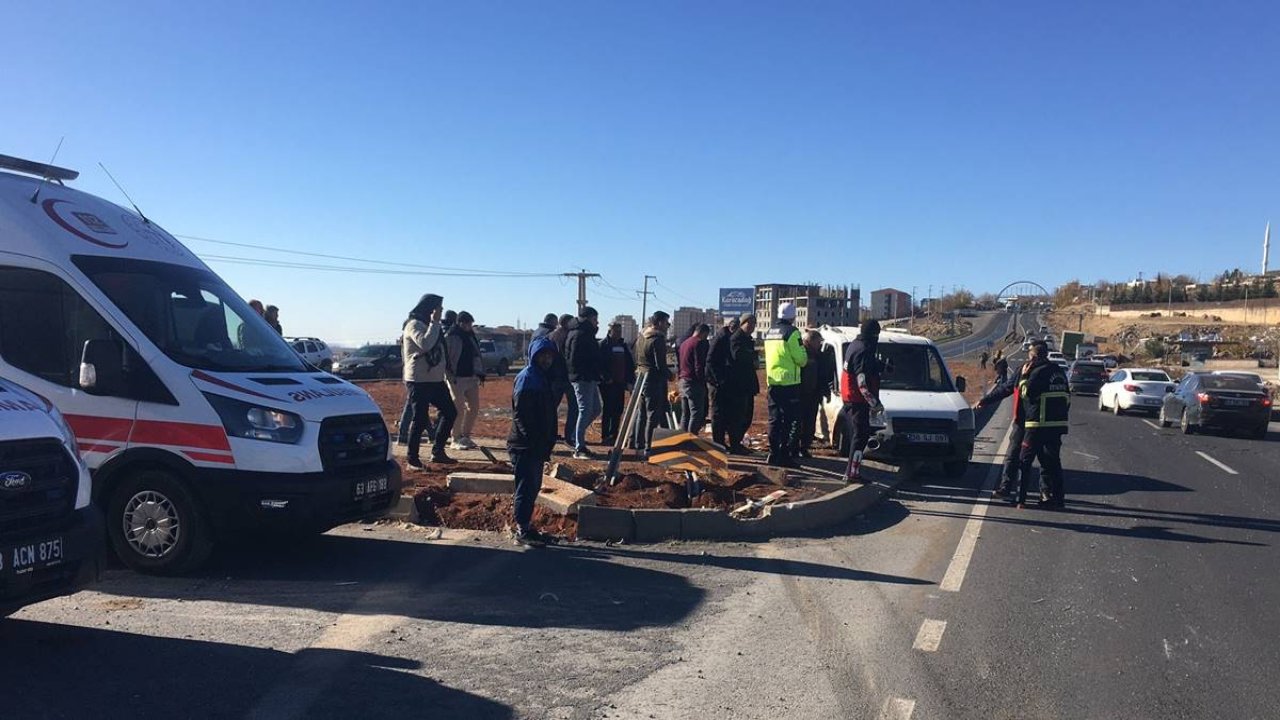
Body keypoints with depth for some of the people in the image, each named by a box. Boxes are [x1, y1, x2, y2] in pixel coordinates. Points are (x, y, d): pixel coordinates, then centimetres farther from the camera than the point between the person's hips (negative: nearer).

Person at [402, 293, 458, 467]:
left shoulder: (429, 325, 19)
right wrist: (435, 322, -20)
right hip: (419, 381, -9)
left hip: (435, 380, 9)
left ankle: (437, 451, 17)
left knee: (450, 412, 9)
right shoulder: (414, 325, -11)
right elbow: (425, 344, -28)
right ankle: (413, 459, 2)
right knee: (420, 419, -6)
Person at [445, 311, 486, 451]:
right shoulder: (449, 337, -10)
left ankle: (465, 436, 21)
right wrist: (449, 375, -18)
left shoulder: (471, 336, 14)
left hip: (471, 377, 8)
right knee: (459, 409, -5)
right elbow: (445, 358, -13)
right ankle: (456, 439, 6)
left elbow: (477, 355, 21)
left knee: (474, 407, 8)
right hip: (456, 379, -8)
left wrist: (480, 373, 15)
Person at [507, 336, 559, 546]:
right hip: (524, 445, -9)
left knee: (533, 487, 14)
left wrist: (548, 442, 13)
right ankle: (523, 531, 3)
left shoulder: (544, 378, 15)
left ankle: (526, 527, 23)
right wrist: (534, 440, -19)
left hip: (538, 447, 9)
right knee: (526, 487, -4)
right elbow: (520, 414, -18)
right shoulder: (526, 378, -12)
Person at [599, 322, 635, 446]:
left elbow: (630, 364, 17)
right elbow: (600, 364, -12)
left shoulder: (623, 345, 14)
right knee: (608, 409, -4)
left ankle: (613, 435, 18)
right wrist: (606, 378, -19)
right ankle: (605, 436, 2)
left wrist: (630, 379, 9)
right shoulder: (603, 345, -5)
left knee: (618, 409, 8)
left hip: (620, 383, 6)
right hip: (608, 384, -6)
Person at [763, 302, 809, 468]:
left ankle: (773, 454, 14)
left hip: (772, 382, 7)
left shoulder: (769, 332, 12)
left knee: (774, 420, 12)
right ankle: (784, 455, -6)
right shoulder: (792, 332, -12)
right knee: (791, 421, -2)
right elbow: (801, 360, -13)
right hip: (789, 383, -7)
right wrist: (803, 349, 9)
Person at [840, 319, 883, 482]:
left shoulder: (854, 345, 12)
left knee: (857, 434, 16)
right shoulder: (863, 351, -20)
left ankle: (852, 470, 23)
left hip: (849, 397, 10)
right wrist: (875, 403, -20)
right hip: (858, 400, -10)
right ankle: (852, 472, -7)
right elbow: (863, 383, -24)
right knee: (861, 435, -7)